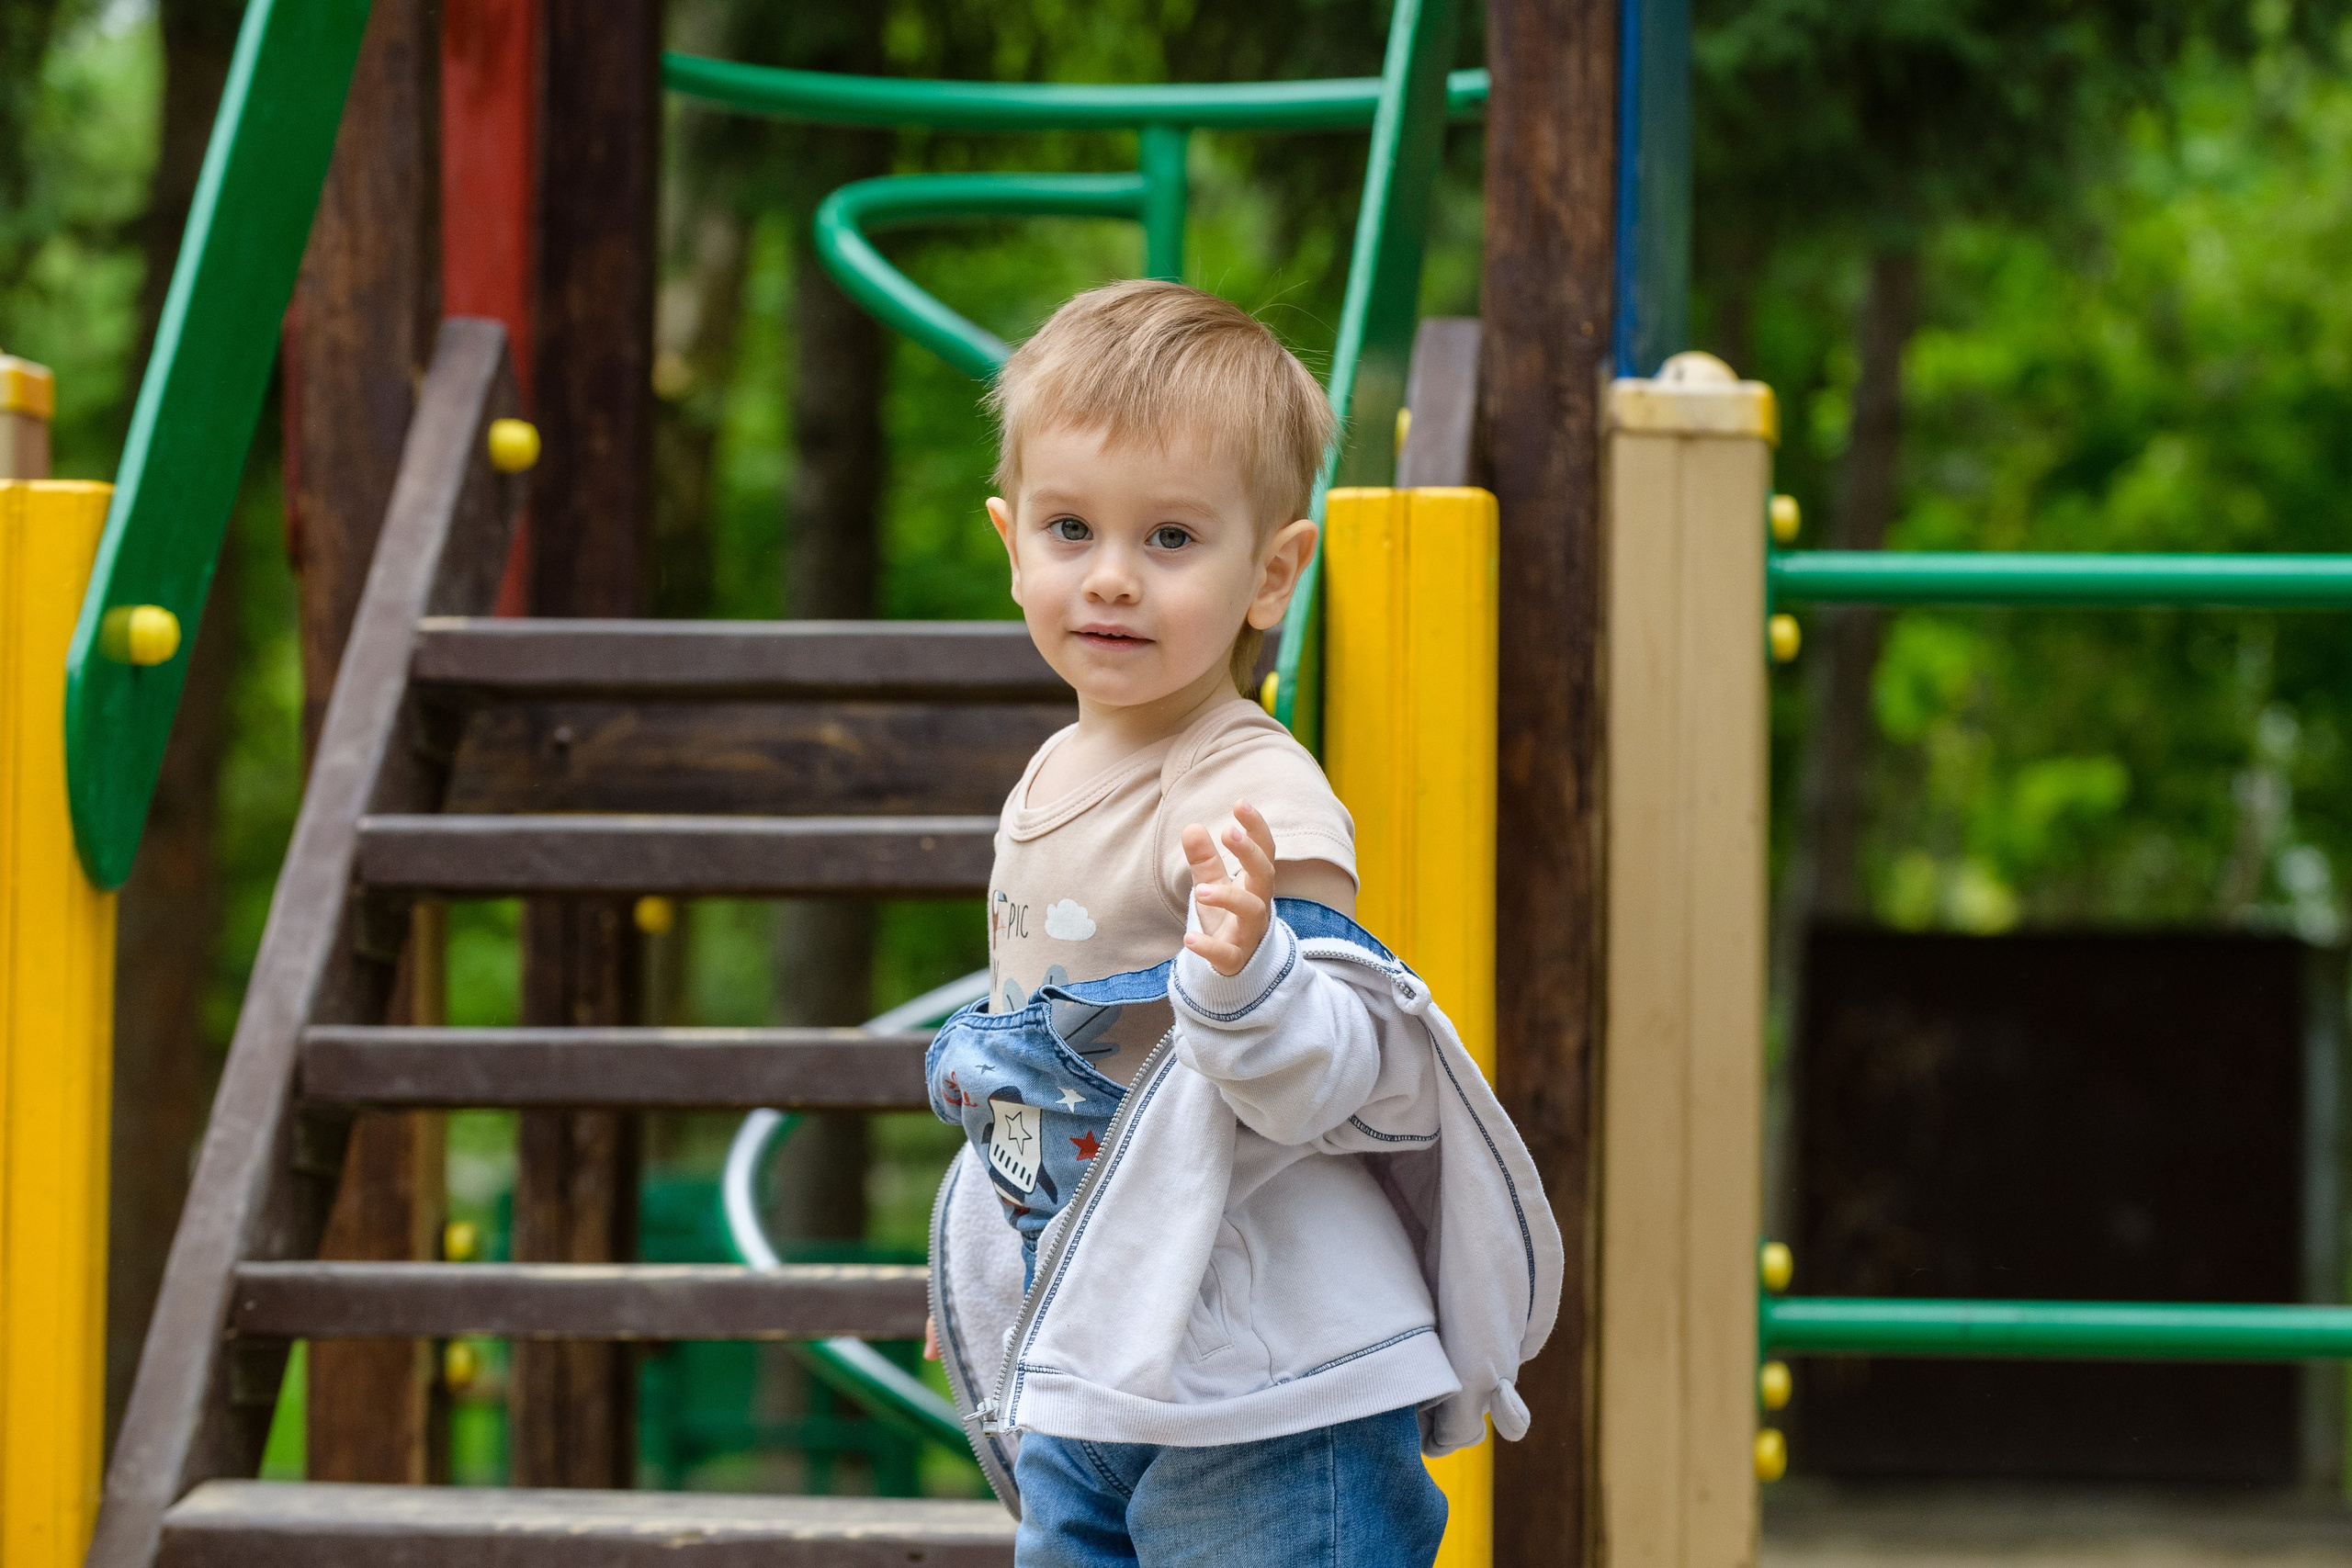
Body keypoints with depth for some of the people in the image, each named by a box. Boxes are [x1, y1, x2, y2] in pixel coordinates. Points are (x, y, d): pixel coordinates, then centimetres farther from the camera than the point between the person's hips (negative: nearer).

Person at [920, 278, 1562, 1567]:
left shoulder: (1255, 802, -17)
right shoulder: (1053, 783, 9)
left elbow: (1331, 1078, -25)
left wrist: (1245, 972, -44)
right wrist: (978, 1269, 30)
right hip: (1075, 1388, 8)